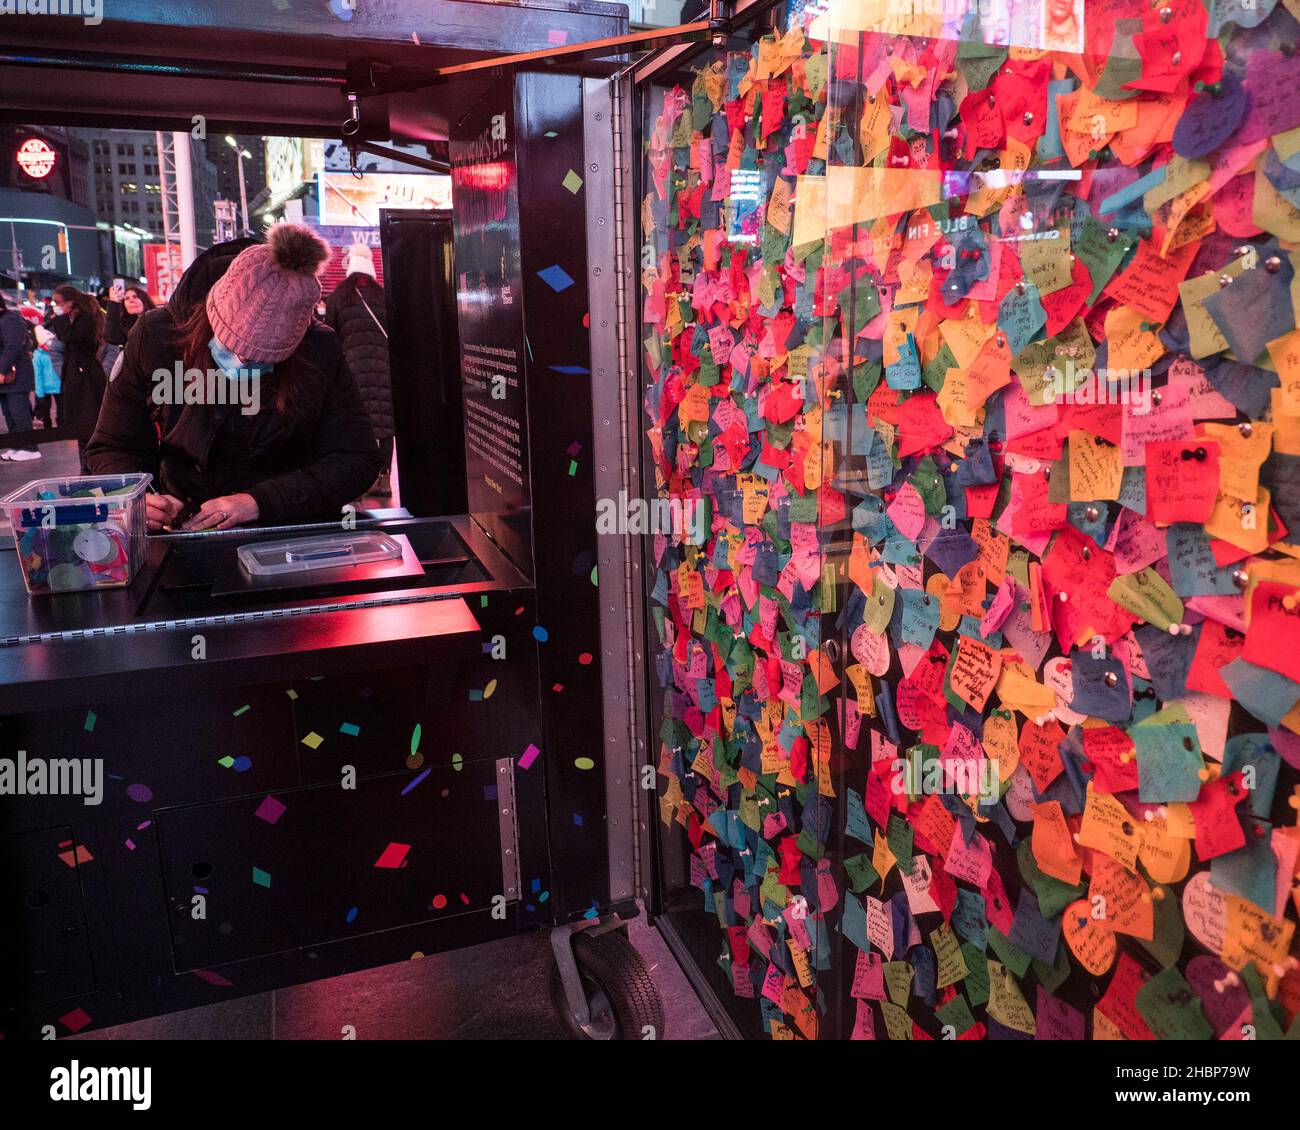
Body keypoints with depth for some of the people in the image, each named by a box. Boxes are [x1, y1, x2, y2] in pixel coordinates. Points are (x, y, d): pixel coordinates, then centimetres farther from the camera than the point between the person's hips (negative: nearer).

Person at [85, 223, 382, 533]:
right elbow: (112, 448, 1)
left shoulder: (320, 353, -12)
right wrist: (134, 498, -21)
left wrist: (260, 501, -20)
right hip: (184, 536, 2)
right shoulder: (155, 336, -8)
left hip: (293, 538, -2)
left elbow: (357, 459, -10)